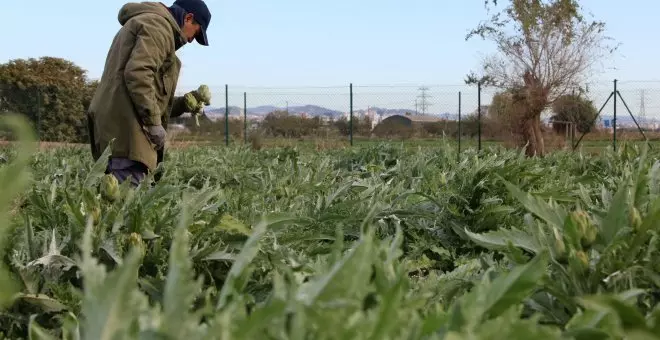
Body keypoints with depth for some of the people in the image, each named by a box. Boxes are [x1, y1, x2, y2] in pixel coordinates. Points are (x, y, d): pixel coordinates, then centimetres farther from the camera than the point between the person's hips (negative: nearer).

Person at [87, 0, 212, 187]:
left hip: (112, 121, 10)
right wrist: (154, 123, -15)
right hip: (125, 123, -10)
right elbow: (138, 74, -19)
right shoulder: (158, 25, -3)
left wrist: (184, 103, 20)